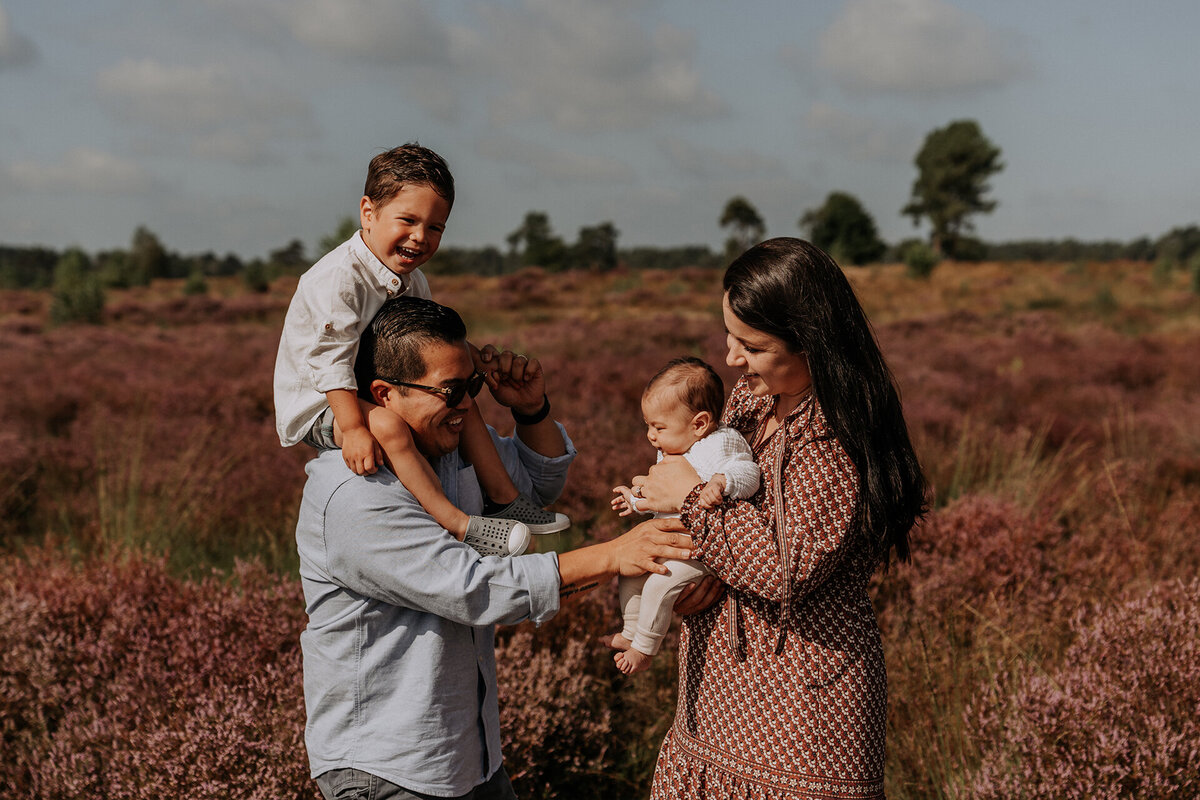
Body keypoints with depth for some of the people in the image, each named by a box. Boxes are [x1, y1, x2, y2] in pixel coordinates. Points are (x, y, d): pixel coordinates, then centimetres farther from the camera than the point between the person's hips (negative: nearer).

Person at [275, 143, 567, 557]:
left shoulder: (412, 281, 2)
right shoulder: (337, 279, -27)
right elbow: (331, 360, -31)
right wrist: (354, 429, -35)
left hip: (379, 393, 9)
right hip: (320, 408, -9)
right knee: (386, 424, -36)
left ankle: (504, 497, 17)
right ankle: (456, 523, -31)